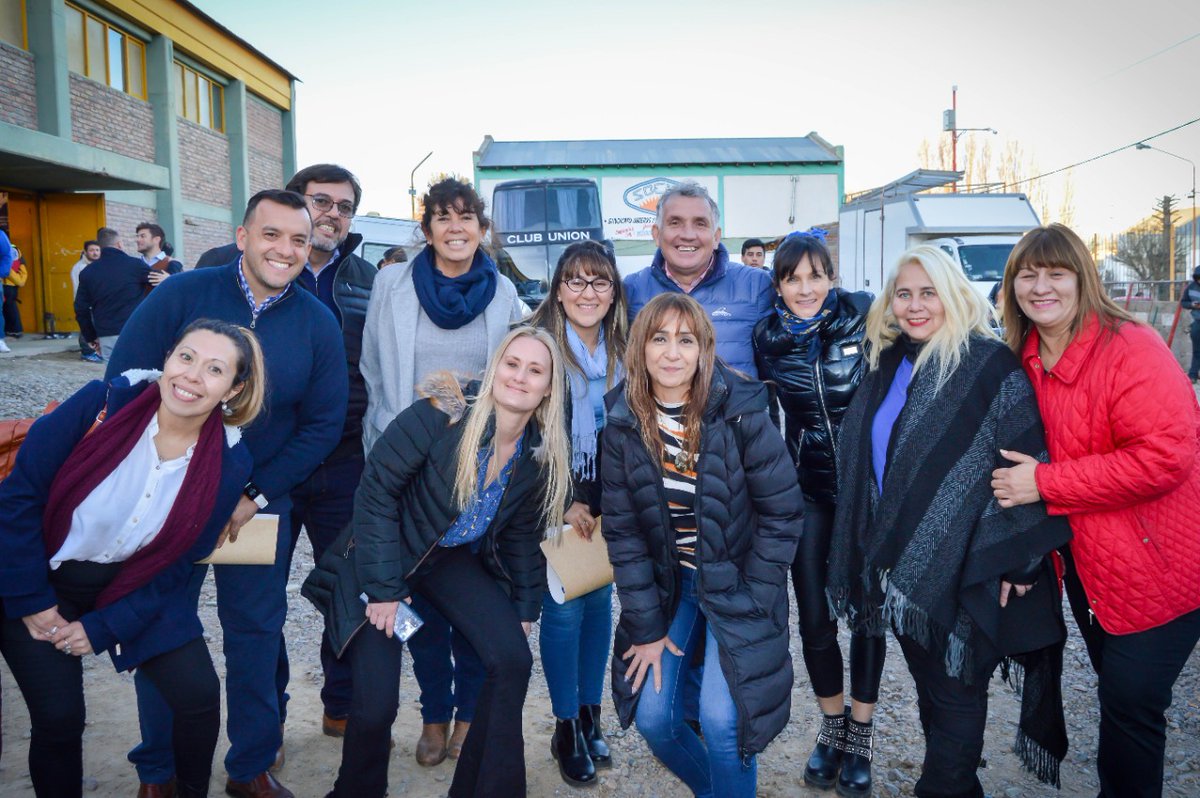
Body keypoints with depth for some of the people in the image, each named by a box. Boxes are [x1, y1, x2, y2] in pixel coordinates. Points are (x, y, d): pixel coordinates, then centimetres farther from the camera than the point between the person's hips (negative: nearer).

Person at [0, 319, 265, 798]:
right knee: (58, 718, -4)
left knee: (199, 694, -8)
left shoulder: (229, 463, -15)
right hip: (43, 580, -1)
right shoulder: (104, 403, -22)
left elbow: (178, 562, -6)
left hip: (132, 589, 2)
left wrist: (102, 628, -9)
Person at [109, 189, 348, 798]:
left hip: (262, 503, 1)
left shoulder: (318, 323, -5)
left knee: (256, 630, 10)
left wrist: (256, 495, -10)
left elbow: (324, 423, -2)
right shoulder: (181, 295, -10)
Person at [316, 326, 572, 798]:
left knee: (513, 660, -13)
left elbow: (522, 536, 5)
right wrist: (385, 588, -21)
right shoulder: (440, 417, -26)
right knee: (376, 704, -11)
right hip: (386, 559, -4)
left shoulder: (542, 455, -9)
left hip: (456, 560, 5)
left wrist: (524, 609, 6)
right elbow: (375, 493, -21)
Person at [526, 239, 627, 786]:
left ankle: (591, 716, 28)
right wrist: (562, 502, -15)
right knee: (564, 610, 0)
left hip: (607, 505, 4)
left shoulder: (624, 354, 2)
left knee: (599, 604, 11)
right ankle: (567, 729, 18)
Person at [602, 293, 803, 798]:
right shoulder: (623, 424, -8)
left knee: (720, 718, -13)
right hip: (668, 582, 3)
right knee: (652, 718, 2)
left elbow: (781, 514, -11)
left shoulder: (740, 414, -18)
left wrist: (747, 604, -11)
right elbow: (622, 530, -5)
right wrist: (646, 627, -6)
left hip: (736, 582, -3)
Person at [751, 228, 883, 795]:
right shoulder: (767, 337, -2)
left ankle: (860, 734, 27)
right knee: (814, 617, 5)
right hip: (806, 488, 2)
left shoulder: (863, 317, -11)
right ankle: (831, 726, 29)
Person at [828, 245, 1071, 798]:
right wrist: (871, 546, 16)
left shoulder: (988, 364, -12)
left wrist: (1020, 559, -16)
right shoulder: (887, 365, 8)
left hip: (965, 566, -7)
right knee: (929, 683, 19)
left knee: (953, 690, 7)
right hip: (903, 562, 7)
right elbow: (863, 460, 16)